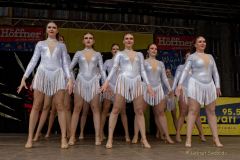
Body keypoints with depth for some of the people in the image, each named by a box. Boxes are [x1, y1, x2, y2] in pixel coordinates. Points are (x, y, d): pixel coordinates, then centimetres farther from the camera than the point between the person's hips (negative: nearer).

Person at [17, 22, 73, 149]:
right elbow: (33, 61, 11)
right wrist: (24, 78, 2)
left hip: (58, 75, 0)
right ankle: (30, 138, 4)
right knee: (36, 106, -1)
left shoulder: (62, 45, 17)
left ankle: (64, 138, -4)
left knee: (60, 107, -5)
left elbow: (65, 64, 11)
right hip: (42, 74, 0)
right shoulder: (40, 44, 16)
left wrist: (70, 79, -3)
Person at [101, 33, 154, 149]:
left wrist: (148, 84, 6)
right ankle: (110, 139, -3)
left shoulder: (139, 54, 20)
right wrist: (107, 81, -11)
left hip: (136, 82, 2)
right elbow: (114, 68, 3)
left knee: (139, 111, 0)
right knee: (116, 110, -7)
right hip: (123, 81, -2)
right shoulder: (120, 54, 13)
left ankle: (144, 139, 4)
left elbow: (142, 71, 17)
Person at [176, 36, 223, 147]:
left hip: (209, 86, 5)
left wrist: (217, 86, 11)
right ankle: (188, 139, -9)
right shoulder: (192, 57, 2)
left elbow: (215, 72, 17)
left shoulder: (210, 56, 16)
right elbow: (185, 71, -8)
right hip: (196, 85, -5)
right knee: (193, 111, -9)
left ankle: (216, 138, 9)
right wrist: (180, 84, -20)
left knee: (211, 112, 5)